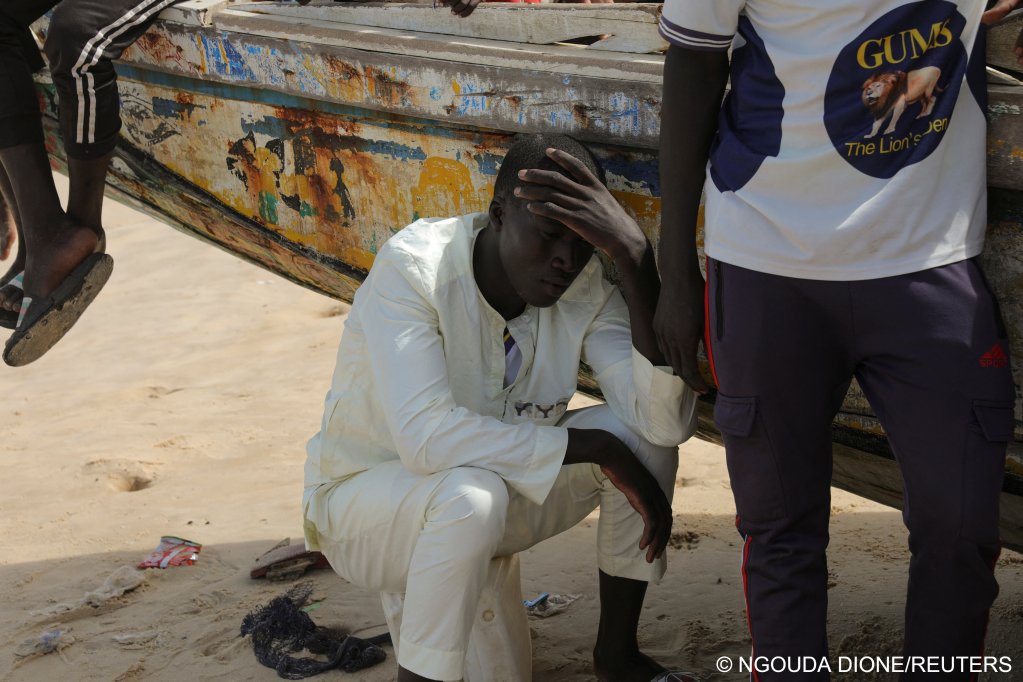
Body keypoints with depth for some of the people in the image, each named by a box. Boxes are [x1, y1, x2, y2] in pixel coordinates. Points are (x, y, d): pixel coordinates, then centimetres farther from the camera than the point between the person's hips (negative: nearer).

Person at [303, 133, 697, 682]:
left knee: (641, 430, -14)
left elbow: (666, 422, -29)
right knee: (472, 495, -38)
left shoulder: (585, 287, -15)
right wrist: (599, 450, -34)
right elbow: (424, 436, -40)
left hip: (479, 503, 6)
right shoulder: (412, 268, -28)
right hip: (363, 501, -5)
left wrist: (636, 260, -38)